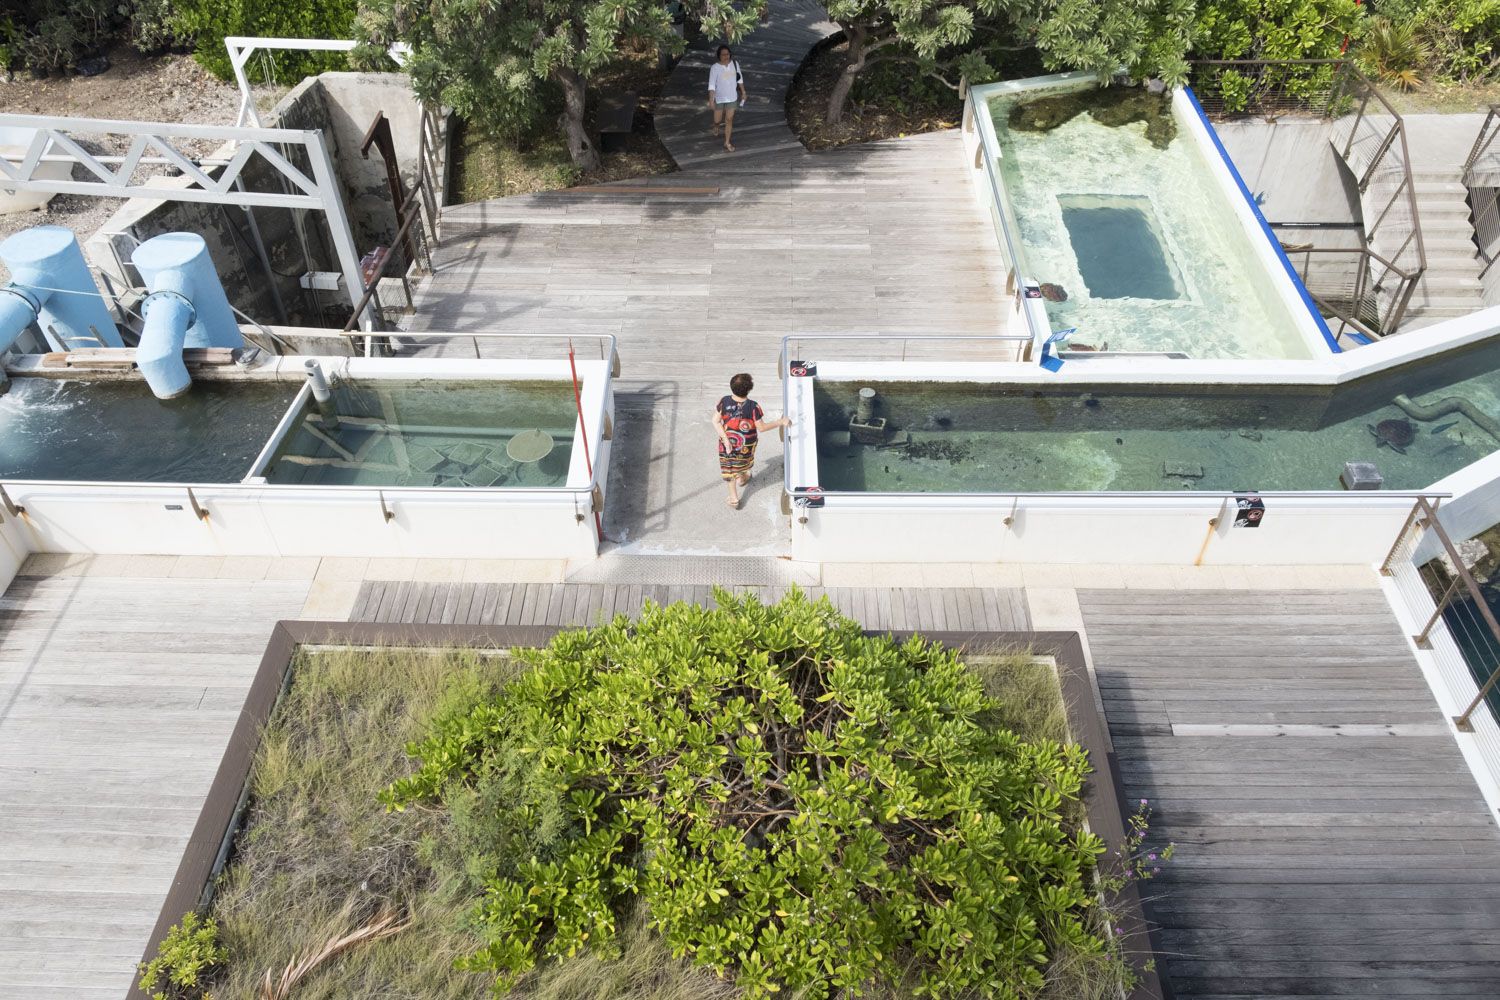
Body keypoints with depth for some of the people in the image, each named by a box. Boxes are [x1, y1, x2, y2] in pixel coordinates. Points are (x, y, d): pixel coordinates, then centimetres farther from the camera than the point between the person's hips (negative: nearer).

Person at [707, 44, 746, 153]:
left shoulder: (734, 64, -9)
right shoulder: (715, 67, -20)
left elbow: (740, 79, 6)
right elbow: (711, 85, -19)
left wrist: (743, 92, 11)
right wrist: (711, 100, -23)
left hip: (732, 98, 2)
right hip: (719, 98, -2)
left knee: (729, 120, 6)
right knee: (718, 120, 15)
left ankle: (727, 143, 19)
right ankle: (716, 125, 53)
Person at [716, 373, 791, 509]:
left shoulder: (725, 401, -22)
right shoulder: (753, 407, -30)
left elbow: (716, 421, -18)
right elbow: (761, 427, -22)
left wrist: (725, 439, -16)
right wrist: (781, 422, -15)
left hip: (727, 440, 1)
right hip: (746, 444, -1)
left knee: (728, 467, 19)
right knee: (744, 460, 32)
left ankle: (733, 498, 24)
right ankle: (742, 477, 61)